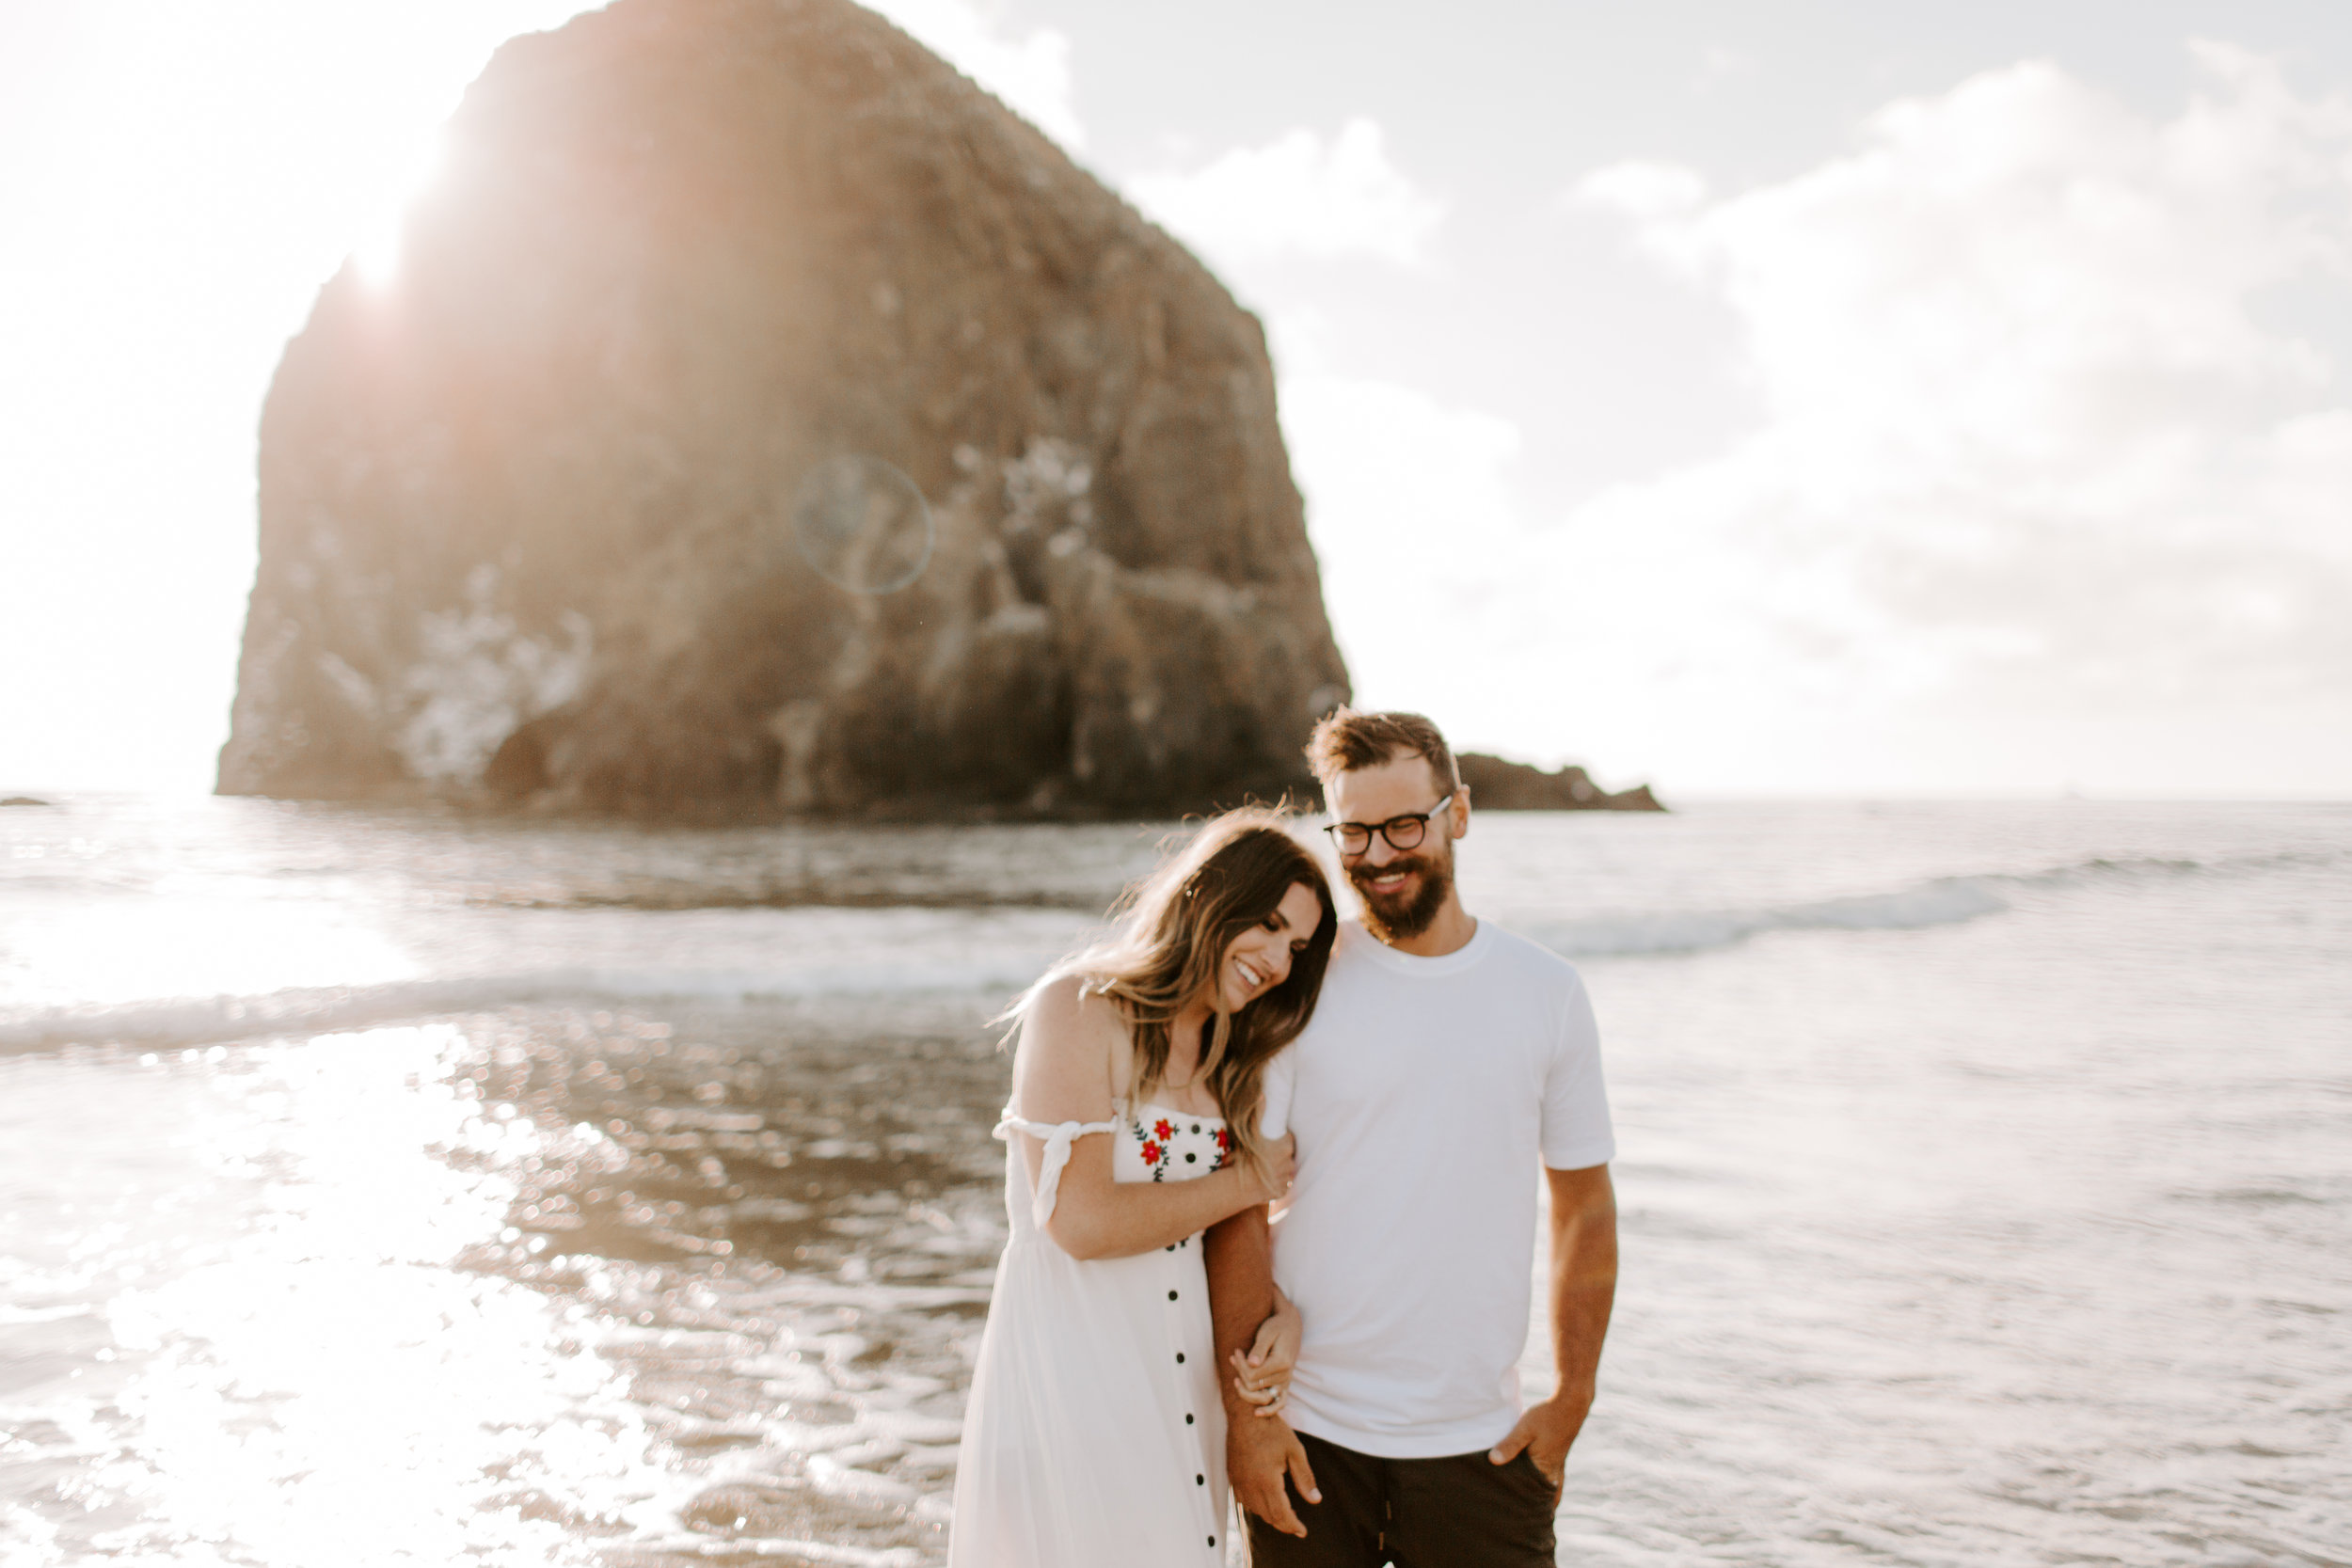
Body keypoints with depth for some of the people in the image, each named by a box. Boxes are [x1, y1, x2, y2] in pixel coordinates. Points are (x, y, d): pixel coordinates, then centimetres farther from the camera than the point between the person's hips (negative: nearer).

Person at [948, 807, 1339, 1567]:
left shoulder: (1232, 1060, 12)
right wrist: (1245, 1182, -9)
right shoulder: (1078, 1009, -11)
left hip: (1183, 1381, 7)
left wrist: (1278, 1313, -6)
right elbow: (1080, 1220, -20)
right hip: (1070, 1370, -7)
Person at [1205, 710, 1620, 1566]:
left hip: (1482, 1446, 2)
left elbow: (1584, 1204, 9)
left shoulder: (1547, 991, 3)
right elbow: (1241, 1210, -3)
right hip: (1308, 1438, -1)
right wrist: (1242, 1407, -7)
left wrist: (1570, 1398, 5)